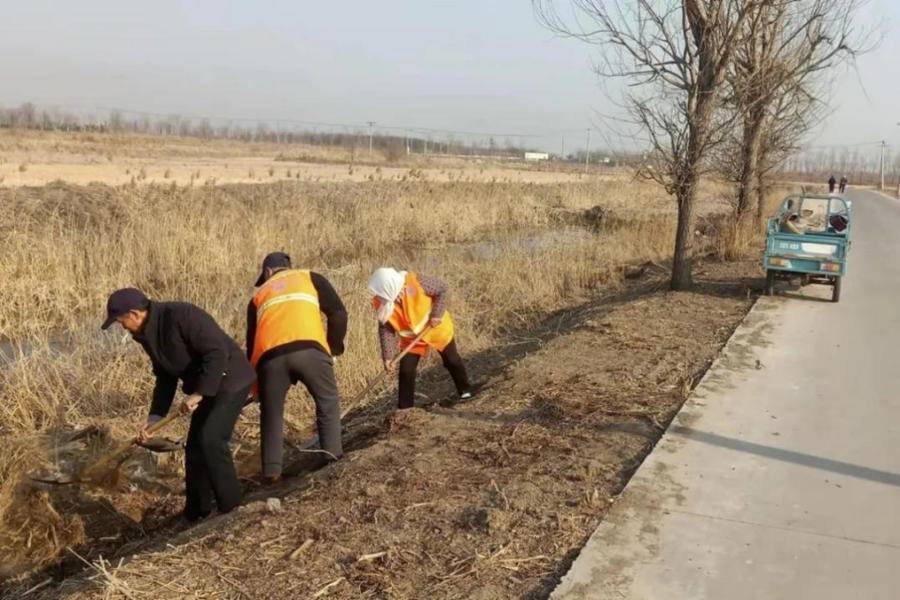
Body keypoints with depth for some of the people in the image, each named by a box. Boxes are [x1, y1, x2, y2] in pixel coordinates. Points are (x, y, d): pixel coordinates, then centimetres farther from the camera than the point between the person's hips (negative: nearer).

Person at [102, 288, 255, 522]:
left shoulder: (181, 315, -24)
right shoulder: (147, 335, 5)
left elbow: (218, 352, -28)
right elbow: (165, 377, 13)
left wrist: (199, 393, -26)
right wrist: (154, 417, 5)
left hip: (229, 379, -9)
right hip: (206, 387, 9)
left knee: (211, 440, -18)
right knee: (195, 447, 11)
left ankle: (231, 509, -8)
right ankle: (195, 515, 23)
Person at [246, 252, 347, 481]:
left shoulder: (259, 295, 33)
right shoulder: (309, 278, 27)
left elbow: (251, 341, 31)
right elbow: (338, 314, 14)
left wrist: (255, 384, 38)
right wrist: (333, 348, 25)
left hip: (270, 355, 2)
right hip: (308, 349, -2)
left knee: (271, 413, 19)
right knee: (328, 403, 17)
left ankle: (271, 471, 17)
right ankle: (333, 458, 11)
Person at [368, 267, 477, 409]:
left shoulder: (415, 282, -34)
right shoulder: (381, 304, -23)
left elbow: (441, 289, -21)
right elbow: (386, 330, -15)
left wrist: (437, 315, -26)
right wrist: (388, 356, -22)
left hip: (437, 328, -2)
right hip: (411, 339, 2)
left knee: (452, 360, 13)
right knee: (406, 372, -4)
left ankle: (465, 388, 37)